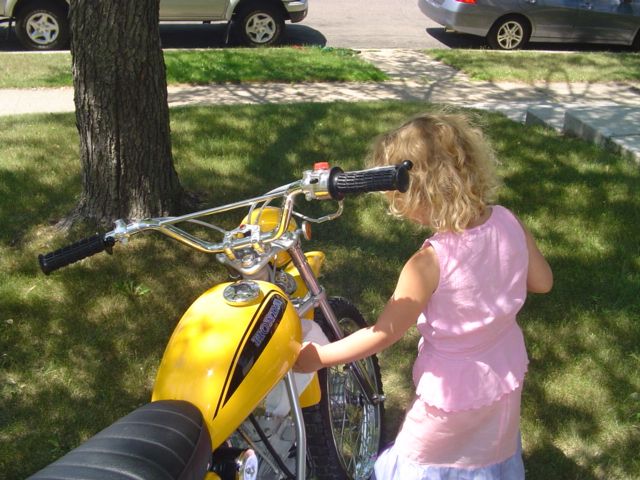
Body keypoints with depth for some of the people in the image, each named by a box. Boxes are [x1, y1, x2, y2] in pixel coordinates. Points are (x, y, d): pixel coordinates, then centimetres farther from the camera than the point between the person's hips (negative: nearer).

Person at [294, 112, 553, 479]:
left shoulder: (429, 264, -34)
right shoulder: (508, 222, -18)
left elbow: (384, 333, -25)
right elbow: (543, 281, -3)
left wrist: (318, 356, -14)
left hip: (453, 398, -5)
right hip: (508, 379, 6)